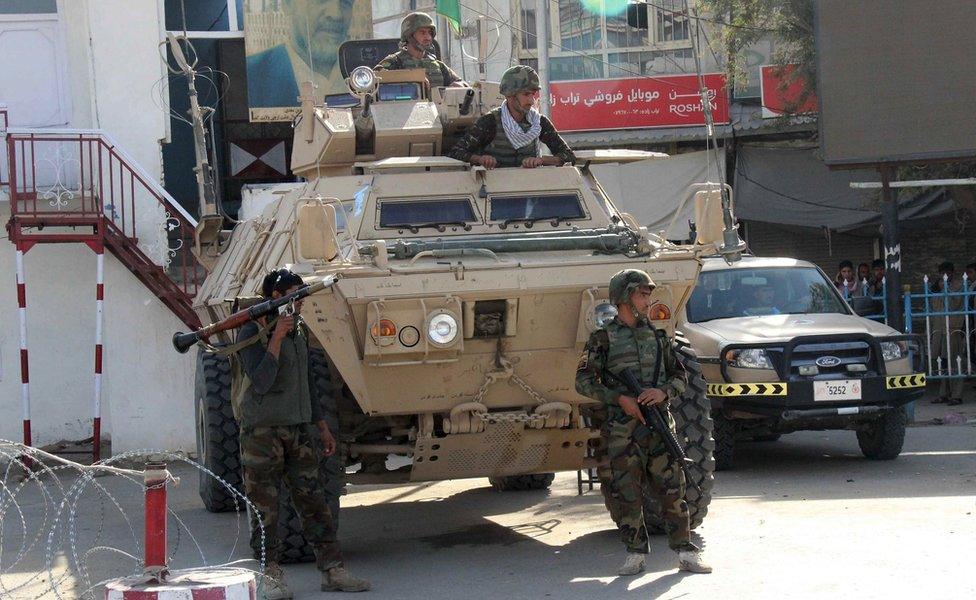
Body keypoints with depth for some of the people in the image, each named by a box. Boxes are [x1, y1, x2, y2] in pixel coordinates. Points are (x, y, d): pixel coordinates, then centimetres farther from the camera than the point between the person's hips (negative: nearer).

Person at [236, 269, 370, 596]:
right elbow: (261, 382, -21)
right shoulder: (252, 333, -10)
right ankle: (272, 574, 7)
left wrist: (321, 426, 22)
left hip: (298, 429, 7)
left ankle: (332, 571, 8)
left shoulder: (299, 330, 12)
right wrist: (276, 338, -24)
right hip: (262, 431, -6)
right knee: (265, 507, -1)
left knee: (313, 501, 6)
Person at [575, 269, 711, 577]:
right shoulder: (603, 339, 1)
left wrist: (664, 392, -5)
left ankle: (686, 552, 6)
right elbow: (584, 381, -3)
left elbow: (679, 376, 16)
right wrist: (619, 398, -13)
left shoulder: (657, 336, 13)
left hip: (659, 426, 3)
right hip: (622, 430, -3)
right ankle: (635, 554, 11)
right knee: (626, 495, 1)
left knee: (672, 490, 1)